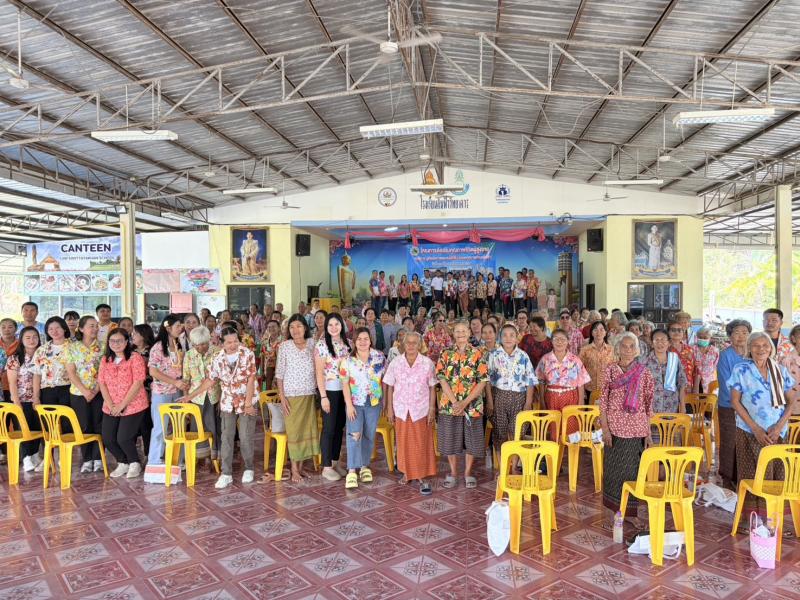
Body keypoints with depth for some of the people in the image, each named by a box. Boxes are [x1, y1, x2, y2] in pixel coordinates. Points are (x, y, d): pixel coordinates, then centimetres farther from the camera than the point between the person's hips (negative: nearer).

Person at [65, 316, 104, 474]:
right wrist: (85, 390, -12)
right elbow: (71, 372, -2)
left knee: (99, 426, 1)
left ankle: (97, 458, 11)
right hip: (79, 393, 0)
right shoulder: (72, 347, 2)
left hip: (99, 393, 0)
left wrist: (96, 390, -12)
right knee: (84, 426, 5)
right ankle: (87, 459, 15)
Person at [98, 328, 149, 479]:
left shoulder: (135, 358, -9)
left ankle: (135, 463, 17)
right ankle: (123, 463, 26)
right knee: (107, 439, 1)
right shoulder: (105, 359, 9)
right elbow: (102, 383, 5)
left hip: (133, 406, -5)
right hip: (110, 408, 6)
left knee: (123, 438, -11)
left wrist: (122, 405, -16)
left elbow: (137, 384, -15)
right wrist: (111, 405, -8)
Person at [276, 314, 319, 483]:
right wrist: (282, 397, -8)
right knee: (293, 431, 1)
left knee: (307, 429, 7)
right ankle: (294, 470, 10)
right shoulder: (284, 347, -4)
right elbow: (279, 374, -3)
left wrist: (318, 390, 1)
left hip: (309, 394, 3)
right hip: (292, 395, -3)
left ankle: (301, 466, 20)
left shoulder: (312, 344, 2)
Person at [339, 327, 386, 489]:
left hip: (374, 402, 2)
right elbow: (345, 384, -5)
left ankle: (365, 466, 24)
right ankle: (352, 471, -9)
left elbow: (385, 379, 3)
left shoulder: (380, 357, -2)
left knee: (369, 435, 10)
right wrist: (349, 404, -12)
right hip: (355, 403, -1)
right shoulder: (348, 360, -4)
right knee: (354, 434, -10)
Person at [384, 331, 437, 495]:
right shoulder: (395, 363, 0)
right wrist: (389, 408, 1)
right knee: (404, 443, 12)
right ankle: (407, 472, 28)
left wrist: (432, 409, -5)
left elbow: (432, 388, -1)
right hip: (401, 410, 2)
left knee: (422, 443, 2)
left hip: (421, 410, -2)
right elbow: (390, 387, 4)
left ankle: (423, 477, 10)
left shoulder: (427, 363, -4)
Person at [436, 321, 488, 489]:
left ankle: (468, 473, 25)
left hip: (472, 405, -1)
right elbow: (442, 380, -4)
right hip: (449, 404, 1)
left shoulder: (478, 354, -2)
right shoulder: (446, 354, 1)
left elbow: (482, 381, -7)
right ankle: (453, 472, 27)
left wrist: (465, 402, -14)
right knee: (450, 439, 9)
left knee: (471, 439, 7)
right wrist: (454, 402, -15)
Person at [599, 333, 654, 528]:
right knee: (613, 467, 5)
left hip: (637, 428, 1)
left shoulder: (643, 372, 2)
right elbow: (603, 400, -2)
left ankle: (630, 510, 25)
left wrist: (648, 432, 3)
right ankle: (612, 512, 18)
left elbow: (648, 404, 5)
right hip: (615, 427, -1)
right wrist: (605, 428, -9)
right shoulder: (610, 370, -2)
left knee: (633, 468, 9)